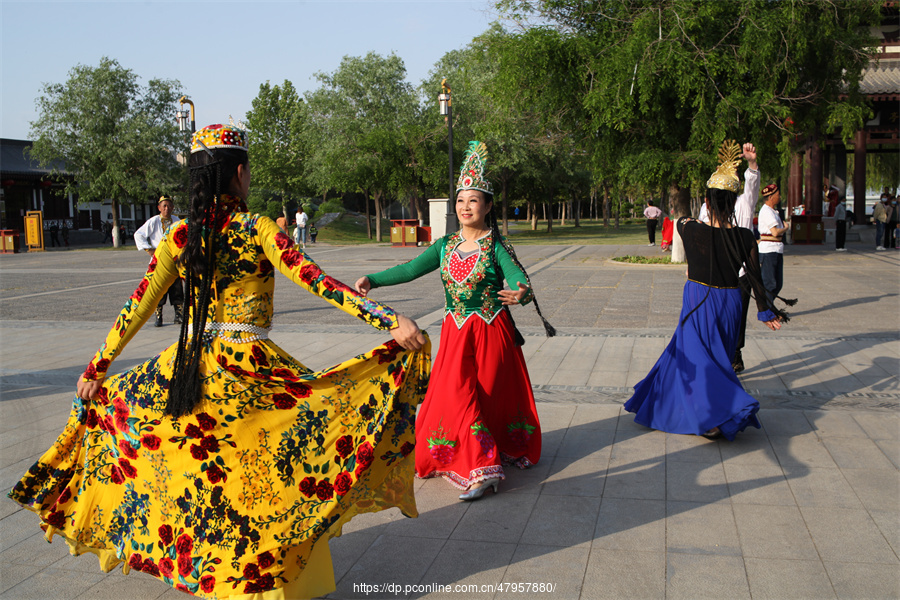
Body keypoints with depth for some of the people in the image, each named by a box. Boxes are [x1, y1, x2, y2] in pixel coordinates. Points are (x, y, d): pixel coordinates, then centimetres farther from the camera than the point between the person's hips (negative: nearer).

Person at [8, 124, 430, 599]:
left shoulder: (180, 236, 2)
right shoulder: (258, 230, -9)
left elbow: (137, 307, 6)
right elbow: (316, 281, -19)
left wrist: (97, 367, 15)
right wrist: (390, 321, -22)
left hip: (189, 367, 5)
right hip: (250, 370, -4)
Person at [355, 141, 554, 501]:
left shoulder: (497, 249, -9)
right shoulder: (446, 246, 4)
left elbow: (521, 282, -23)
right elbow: (411, 270, -3)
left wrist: (520, 295, -47)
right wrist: (373, 280, -15)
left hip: (491, 332, -4)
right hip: (455, 333, 4)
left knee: (488, 395, 2)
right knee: (456, 392, -1)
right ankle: (481, 467, 12)